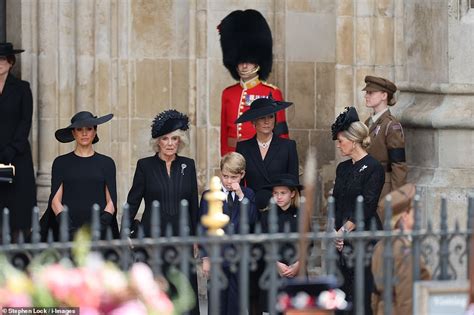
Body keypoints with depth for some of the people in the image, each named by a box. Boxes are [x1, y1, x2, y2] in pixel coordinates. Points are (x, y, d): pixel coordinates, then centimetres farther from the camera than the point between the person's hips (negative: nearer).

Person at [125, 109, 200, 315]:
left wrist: (195, 238, 9)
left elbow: (193, 204, 10)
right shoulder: (145, 165, 1)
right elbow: (133, 201, 1)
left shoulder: (188, 165, 7)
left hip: (181, 235, 2)